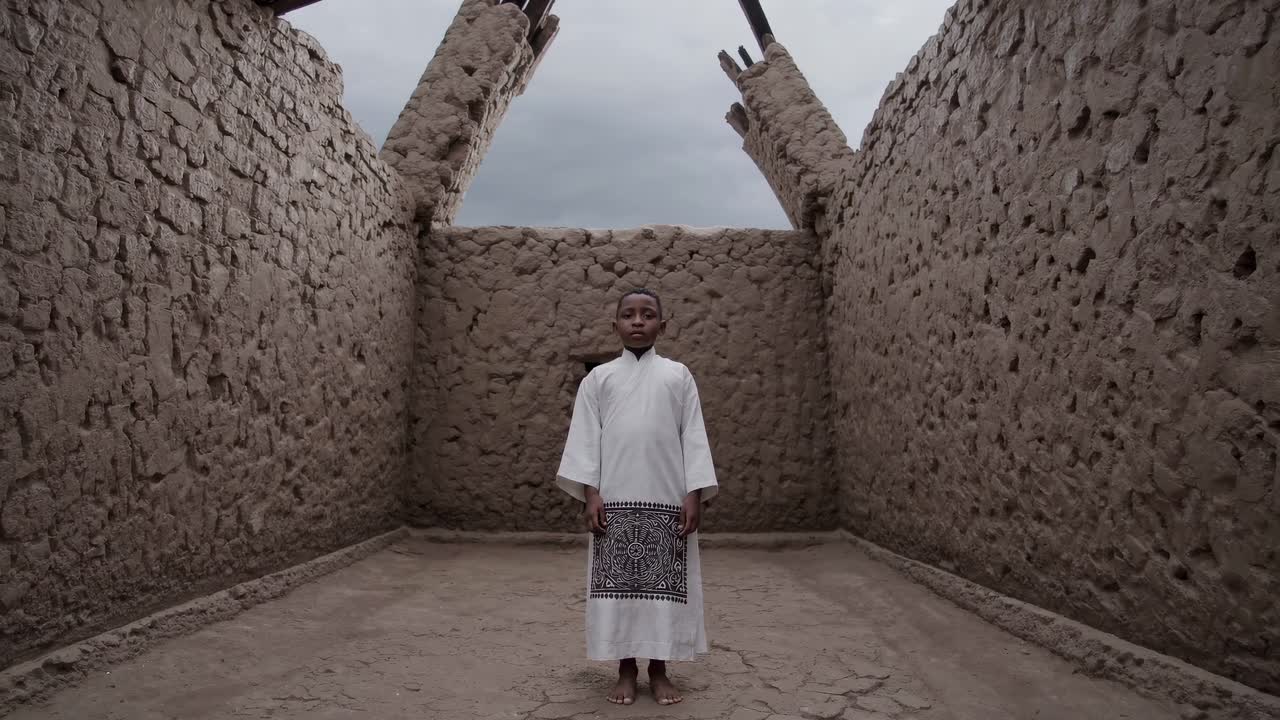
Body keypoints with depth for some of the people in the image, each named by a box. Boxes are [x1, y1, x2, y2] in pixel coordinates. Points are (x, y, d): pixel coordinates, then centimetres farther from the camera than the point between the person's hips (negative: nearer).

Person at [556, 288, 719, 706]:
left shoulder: (678, 375, 6)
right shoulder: (598, 378, 7)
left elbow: (693, 437, 3)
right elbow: (585, 437, 2)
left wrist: (694, 494, -5)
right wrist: (590, 493, -7)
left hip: (667, 498, 0)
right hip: (615, 499, 0)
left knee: (664, 583, 4)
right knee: (618, 582, 4)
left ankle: (659, 670, 19)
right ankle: (626, 671, 17)